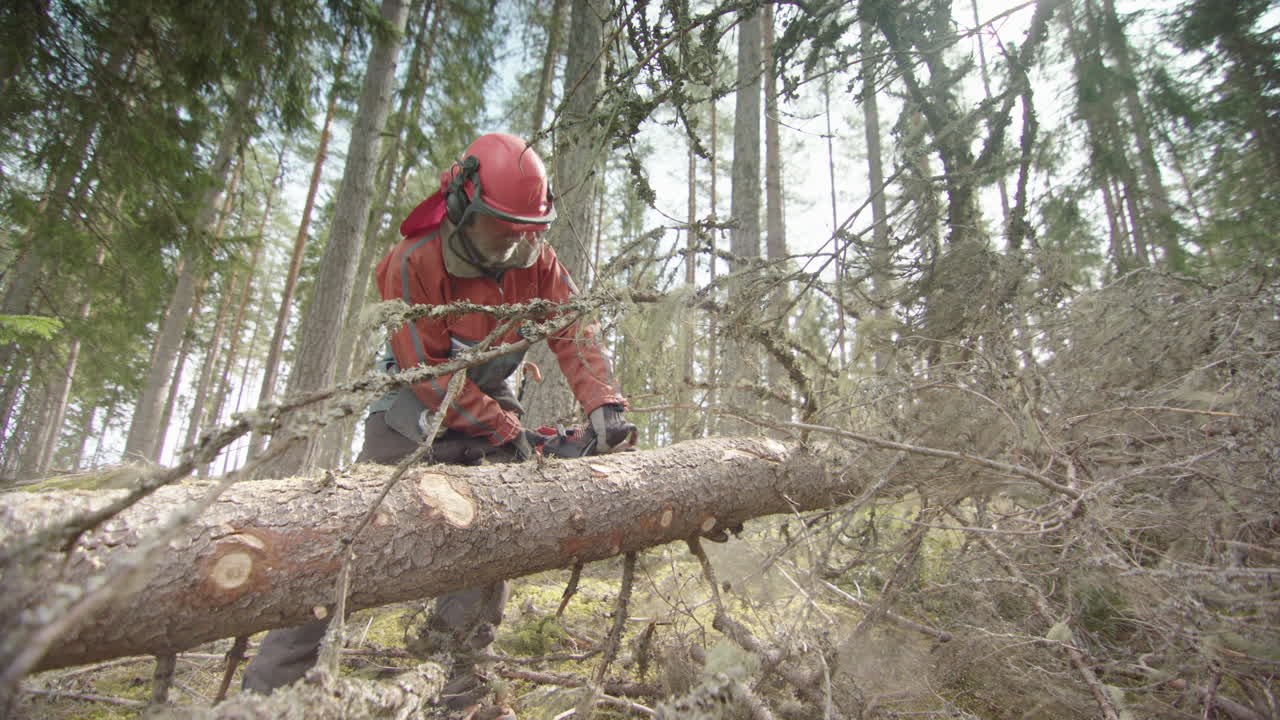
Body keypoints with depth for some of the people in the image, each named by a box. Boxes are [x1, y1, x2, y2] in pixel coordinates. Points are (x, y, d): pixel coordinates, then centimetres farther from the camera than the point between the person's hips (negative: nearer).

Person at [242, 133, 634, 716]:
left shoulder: (535, 262, -8)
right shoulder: (413, 262, -21)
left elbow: (573, 334, -16)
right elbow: (430, 373, -22)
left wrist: (604, 406, -32)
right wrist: (507, 433, -23)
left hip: (491, 401, 4)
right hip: (418, 404, -3)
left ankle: (456, 666, 3)